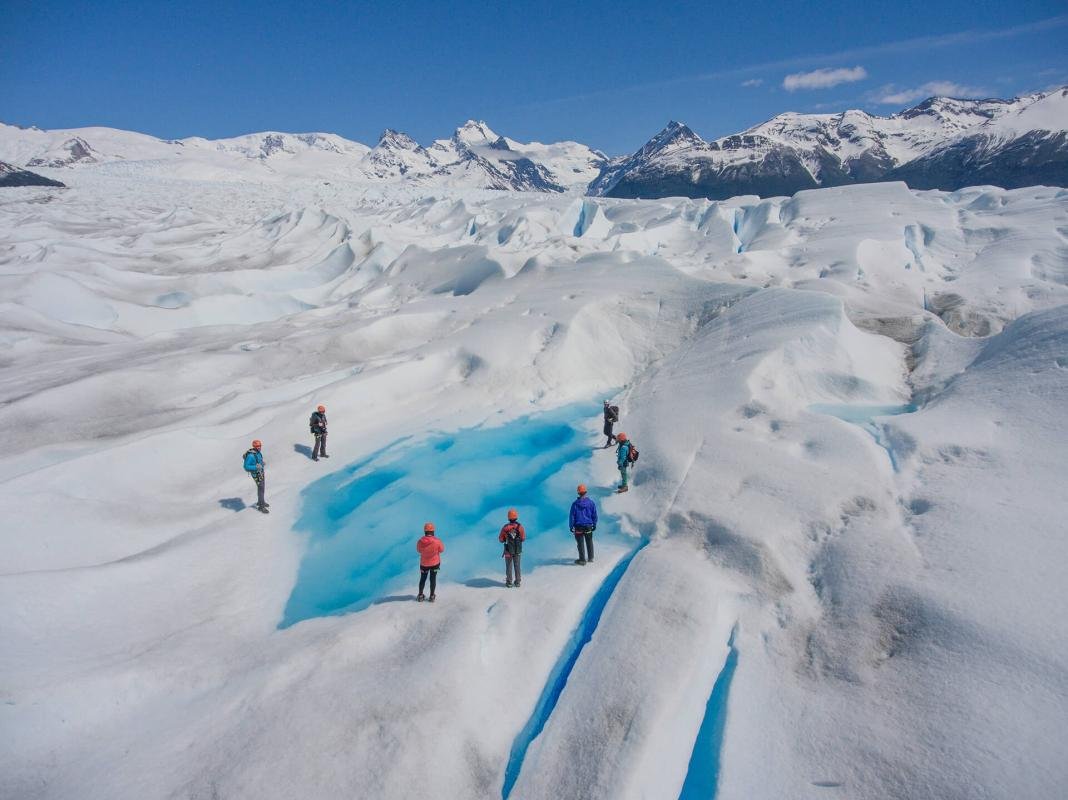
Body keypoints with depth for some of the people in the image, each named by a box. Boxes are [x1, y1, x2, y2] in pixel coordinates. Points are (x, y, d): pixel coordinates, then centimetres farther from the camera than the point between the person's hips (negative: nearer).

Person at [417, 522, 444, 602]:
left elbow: (419, 550, 0)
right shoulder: (437, 541, -25)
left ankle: (420, 596, 30)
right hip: (435, 563, -1)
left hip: (424, 563, 1)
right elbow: (442, 550, -7)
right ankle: (432, 596, 25)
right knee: (433, 579, 16)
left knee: (422, 579, 20)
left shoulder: (420, 542, -21)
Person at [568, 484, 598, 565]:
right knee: (589, 542, 18)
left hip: (578, 527, -3)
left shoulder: (575, 504, -13)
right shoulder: (591, 503, -6)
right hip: (589, 526, 3)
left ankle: (582, 559, 11)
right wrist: (594, 524, 14)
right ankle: (590, 558, 28)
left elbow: (572, 516, -8)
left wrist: (571, 526, 2)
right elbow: (594, 515, 2)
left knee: (580, 543, 6)